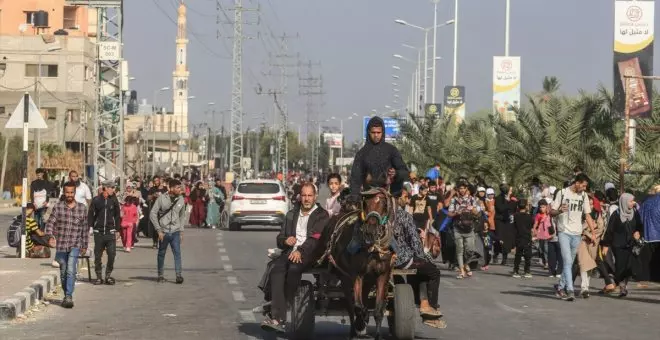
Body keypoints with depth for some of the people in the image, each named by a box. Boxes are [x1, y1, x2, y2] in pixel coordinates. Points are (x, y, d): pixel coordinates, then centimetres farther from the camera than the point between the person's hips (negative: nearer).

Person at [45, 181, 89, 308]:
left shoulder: (82, 208, 4)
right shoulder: (57, 207, 2)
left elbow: (85, 228, 10)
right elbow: (50, 223, -1)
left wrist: (85, 245, 11)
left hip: (75, 245, -1)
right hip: (61, 245, 2)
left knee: (71, 271, -17)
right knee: (63, 272, 11)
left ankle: (69, 297, -20)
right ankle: (66, 295, 25)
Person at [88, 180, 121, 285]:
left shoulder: (114, 200, 6)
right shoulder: (96, 200, 1)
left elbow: (117, 216, 12)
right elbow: (90, 215, 3)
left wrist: (117, 230, 10)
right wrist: (89, 228, -5)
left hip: (110, 232, 1)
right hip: (98, 232, -1)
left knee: (112, 254, -6)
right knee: (97, 256, 4)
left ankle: (108, 275, 7)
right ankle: (98, 276, 13)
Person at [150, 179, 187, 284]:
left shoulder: (181, 199, 2)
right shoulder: (162, 198, -7)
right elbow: (152, 214, -6)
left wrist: (181, 231, 9)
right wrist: (158, 230, -9)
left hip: (175, 232, 1)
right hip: (164, 232, -1)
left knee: (177, 253, -10)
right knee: (161, 254, 9)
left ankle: (178, 275, -14)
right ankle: (160, 275, 21)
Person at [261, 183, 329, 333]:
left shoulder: (322, 215, 8)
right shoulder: (292, 214, 25)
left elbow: (317, 239, -6)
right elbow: (280, 238, 24)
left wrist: (300, 251, -21)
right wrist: (285, 241, -2)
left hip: (310, 253, -4)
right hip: (291, 250, 4)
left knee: (294, 268, -36)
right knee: (276, 268, -29)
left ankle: (275, 313, -26)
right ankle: (278, 319, -39)